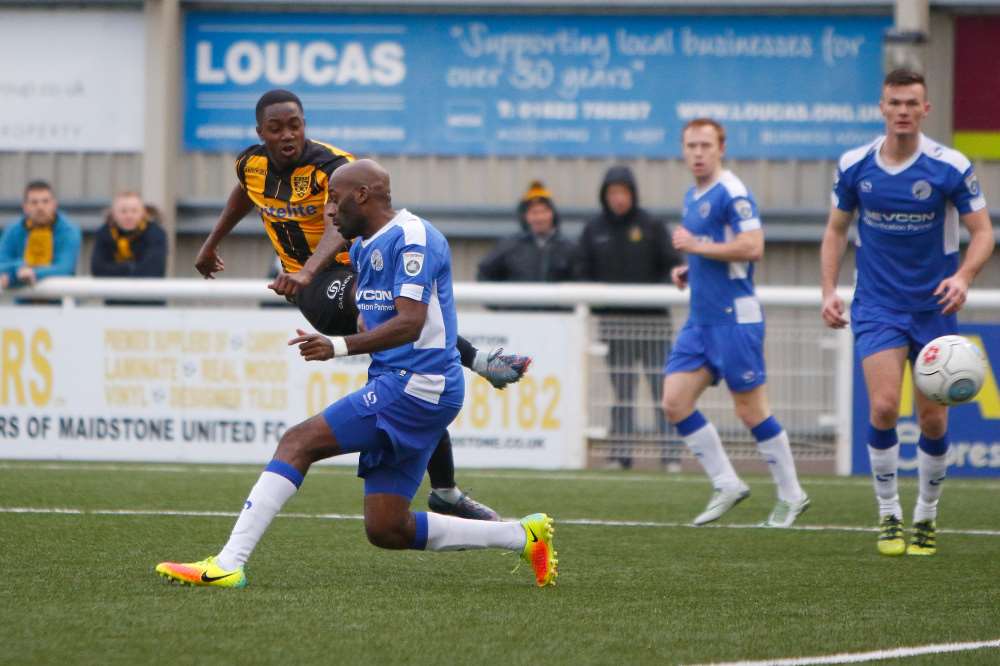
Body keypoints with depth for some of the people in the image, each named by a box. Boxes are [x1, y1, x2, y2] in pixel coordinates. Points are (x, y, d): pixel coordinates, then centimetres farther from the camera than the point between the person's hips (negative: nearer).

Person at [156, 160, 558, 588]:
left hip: (415, 385, -10)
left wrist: (339, 347, -34)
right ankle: (523, 535, 16)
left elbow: (410, 324, -24)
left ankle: (227, 566, -22)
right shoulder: (364, 248, 18)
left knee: (298, 442, -16)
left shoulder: (412, 238, -12)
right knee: (386, 530, 7)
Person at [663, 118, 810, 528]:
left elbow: (752, 248, -24)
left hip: (734, 319, -9)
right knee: (675, 403, 0)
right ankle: (726, 485, 8)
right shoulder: (692, 197, 16)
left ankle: (791, 496, 9)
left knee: (751, 410, -4)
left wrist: (696, 246, -18)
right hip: (700, 320, 9)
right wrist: (688, 269, 10)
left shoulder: (732, 193, -13)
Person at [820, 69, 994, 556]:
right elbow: (836, 229, 11)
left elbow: (982, 231, -5)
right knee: (883, 408, -16)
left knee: (933, 419, 2)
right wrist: (829, 290, 0)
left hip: (935, 306, 0)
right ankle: (888, 516, 0)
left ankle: (926, 517, 21)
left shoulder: (951, 167, -9)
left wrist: (964, 276, -23)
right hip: (877, 308, 0)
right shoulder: (854, 166, -2)